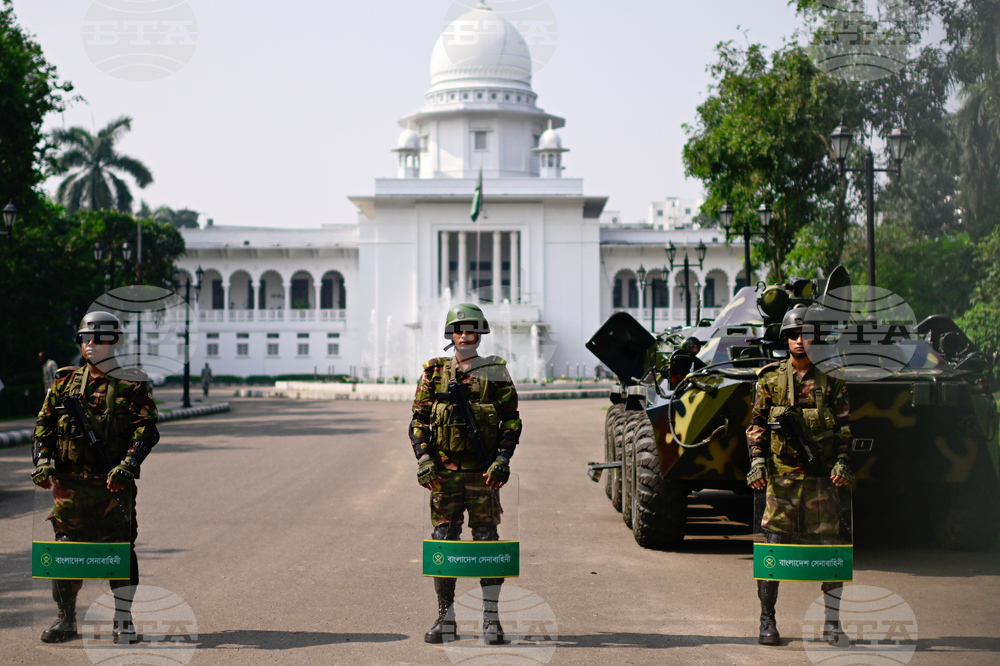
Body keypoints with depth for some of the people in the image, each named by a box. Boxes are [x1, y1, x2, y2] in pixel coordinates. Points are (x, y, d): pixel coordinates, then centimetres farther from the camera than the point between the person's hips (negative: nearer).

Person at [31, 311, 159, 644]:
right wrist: (43, 460, -2)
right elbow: (44, 423, 14)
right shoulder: (65, 382, 13)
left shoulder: (132, 385, 2)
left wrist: (127, 465, -18)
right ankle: (65, 619, 18)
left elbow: (147, 430, -5)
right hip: (70, 481, 3)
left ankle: (123, 622, 7)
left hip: (114, 482, -3)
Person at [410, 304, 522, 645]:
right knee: (443, 540, 3)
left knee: (487, 540, 0)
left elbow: (511, 419, 4)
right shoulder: (434, 372, 9)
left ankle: (491, 618, 6)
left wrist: (502, 459, -8)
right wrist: (423, 459, -4)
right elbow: (418, 419, 8)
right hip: (443, 471, 2)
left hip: (482, 472, -2)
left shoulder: (495, 373, 5)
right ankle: (445, 617, 12)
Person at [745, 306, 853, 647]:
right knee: (772, 546, -4)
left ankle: (832, 622, 12)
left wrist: (842, 461, -5)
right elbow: (757, 424, 9)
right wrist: (757, 461, -2)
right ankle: (767, 621, 7)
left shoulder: (831, 379, 6)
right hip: (781, 474, 0)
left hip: (821, 475, 0)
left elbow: (845, 425, 7)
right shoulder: (770, 378, 6)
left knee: (829, 548, 1)